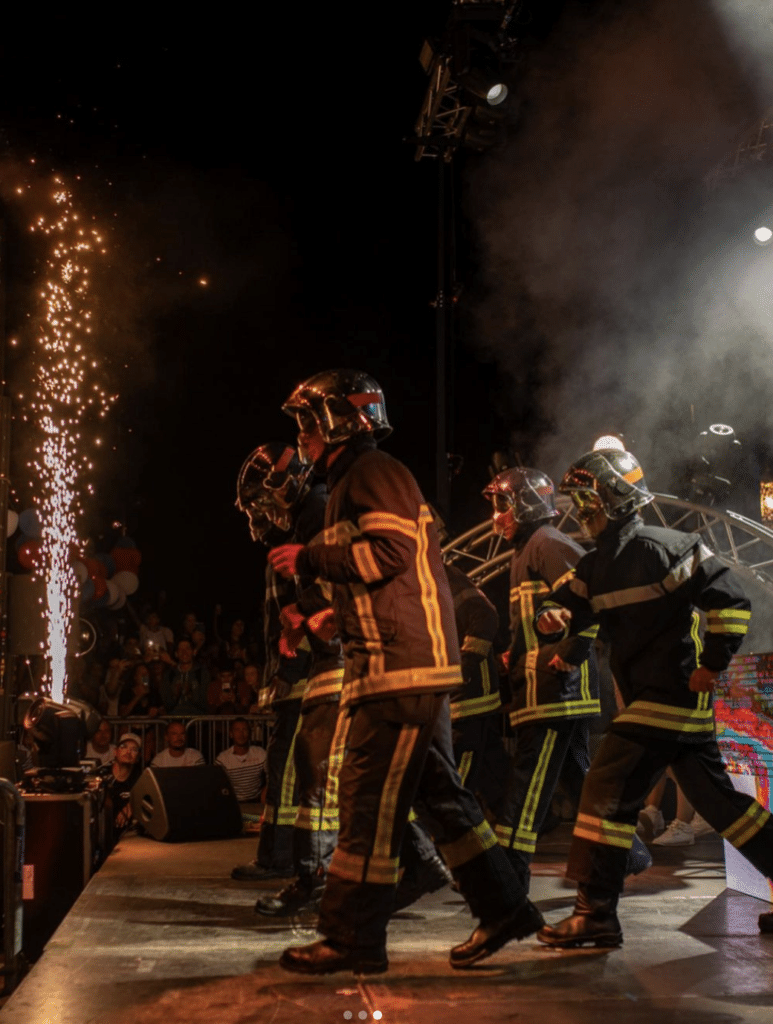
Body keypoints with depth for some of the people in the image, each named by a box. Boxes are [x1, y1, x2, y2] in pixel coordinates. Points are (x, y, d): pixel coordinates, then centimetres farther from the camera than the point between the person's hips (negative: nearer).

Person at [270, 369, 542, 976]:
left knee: (369, 798, -8)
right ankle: (504, 909, 18)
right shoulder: (352, 483, 25)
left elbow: (391, 550, -20)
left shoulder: (373, 473, -7)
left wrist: (310, 559, -12)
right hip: (407, 668, 11)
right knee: (438, 792, 12)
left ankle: (353, 939, -3)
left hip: (404, 666, -11)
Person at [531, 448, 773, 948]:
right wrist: (553, 618, -15)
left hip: (673, 692, -9)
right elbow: (569, 604, 9)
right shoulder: (599, 564, 13)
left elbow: (731, 600, -16)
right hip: (646, 696, 9)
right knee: (717, 798, 14)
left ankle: (597, 914, -8)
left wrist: (712, 665, -15)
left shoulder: (661, 547, -14)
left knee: (609, 788, -12)